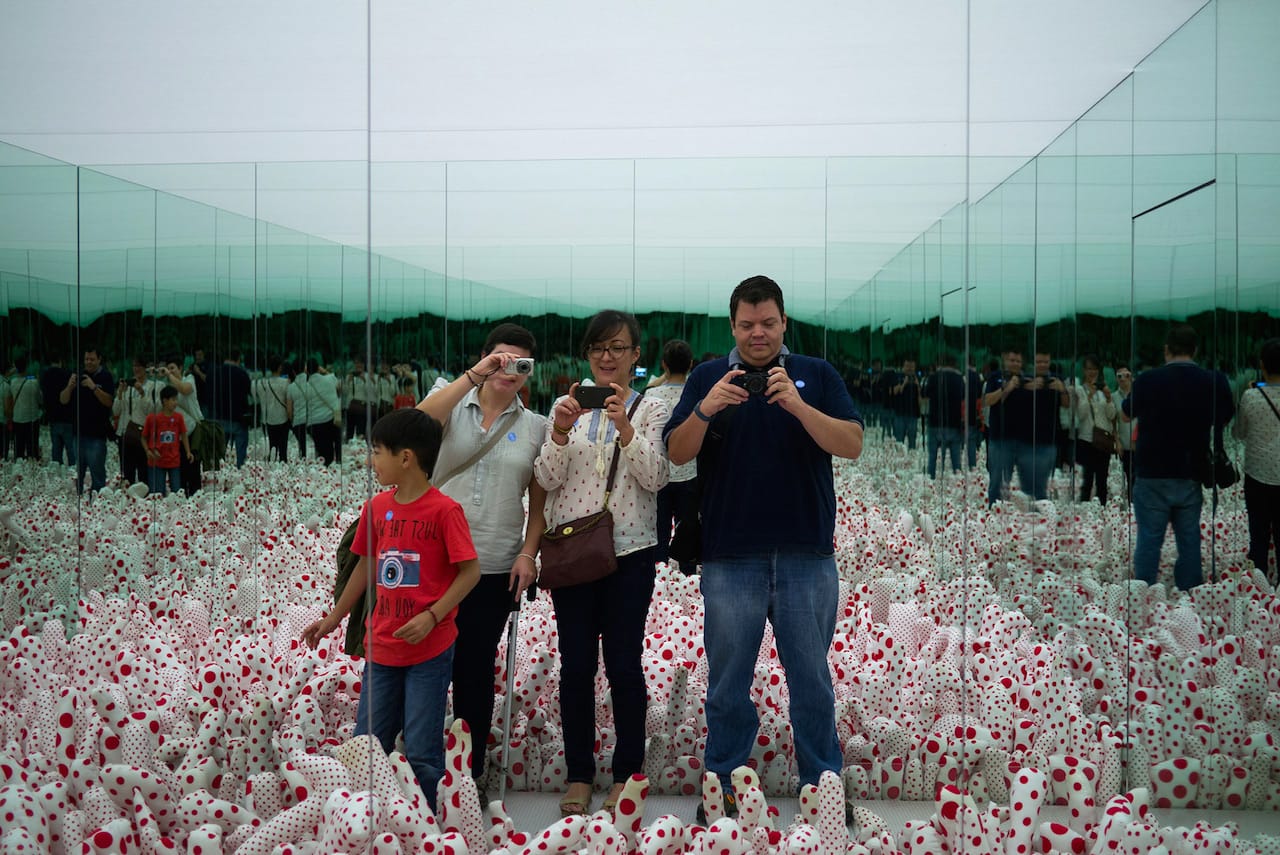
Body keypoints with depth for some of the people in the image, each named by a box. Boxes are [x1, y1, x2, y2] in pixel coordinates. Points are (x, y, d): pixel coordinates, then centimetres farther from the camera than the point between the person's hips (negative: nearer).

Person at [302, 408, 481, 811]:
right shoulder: (377, 507, 6)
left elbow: (470, 571, -13)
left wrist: (431, 616, -20)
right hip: (382, 646, 6)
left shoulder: (445, 510, -13)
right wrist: (334, 618, 22)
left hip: (430, 649, -6)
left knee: (422, 753, -1)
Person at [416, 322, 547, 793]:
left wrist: (528, 552, -3)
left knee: (475, 669, 7)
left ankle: (470, 772, 17)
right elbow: (420, 420, -21)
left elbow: (539, 499, 9)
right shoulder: (453, 405, 3)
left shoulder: (535, 427, 7)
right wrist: (476, 375, -24)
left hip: (495, 566, 1)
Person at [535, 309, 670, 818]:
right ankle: (579, 775, 16)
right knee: (576, 664, 5)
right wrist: (560, 431, -15)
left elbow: (655, 478, -8)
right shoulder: (568, 406, 8)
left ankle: (626, 775, 13)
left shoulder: (650, 409, 3)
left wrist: (625, 427, -20)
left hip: (629, 551, -2)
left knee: (624, 663, 1)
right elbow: (547, 481, 1)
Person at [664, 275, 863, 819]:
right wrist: (704, 411, -20)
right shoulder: (707, 377, 7)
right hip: (730, 555, 0)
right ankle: (722, 783, 18)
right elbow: (677, 453, -1)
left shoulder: (817, 375, 5)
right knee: (728, 681, 7)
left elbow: (852, 445, -6)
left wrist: (798, 406, -22)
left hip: (806, 554, 0)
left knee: (812, 678, 6)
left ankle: (822, 783, 16)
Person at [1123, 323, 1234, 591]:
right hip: (1193, 476, 2)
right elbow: (1225, 420, 12)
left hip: (1153, 475, -2)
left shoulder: (1148, 380, -12)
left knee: (1149, 539, 4)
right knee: (1189, 538, 11)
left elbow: (1127, 414, 6)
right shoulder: (1215, 382, -6)